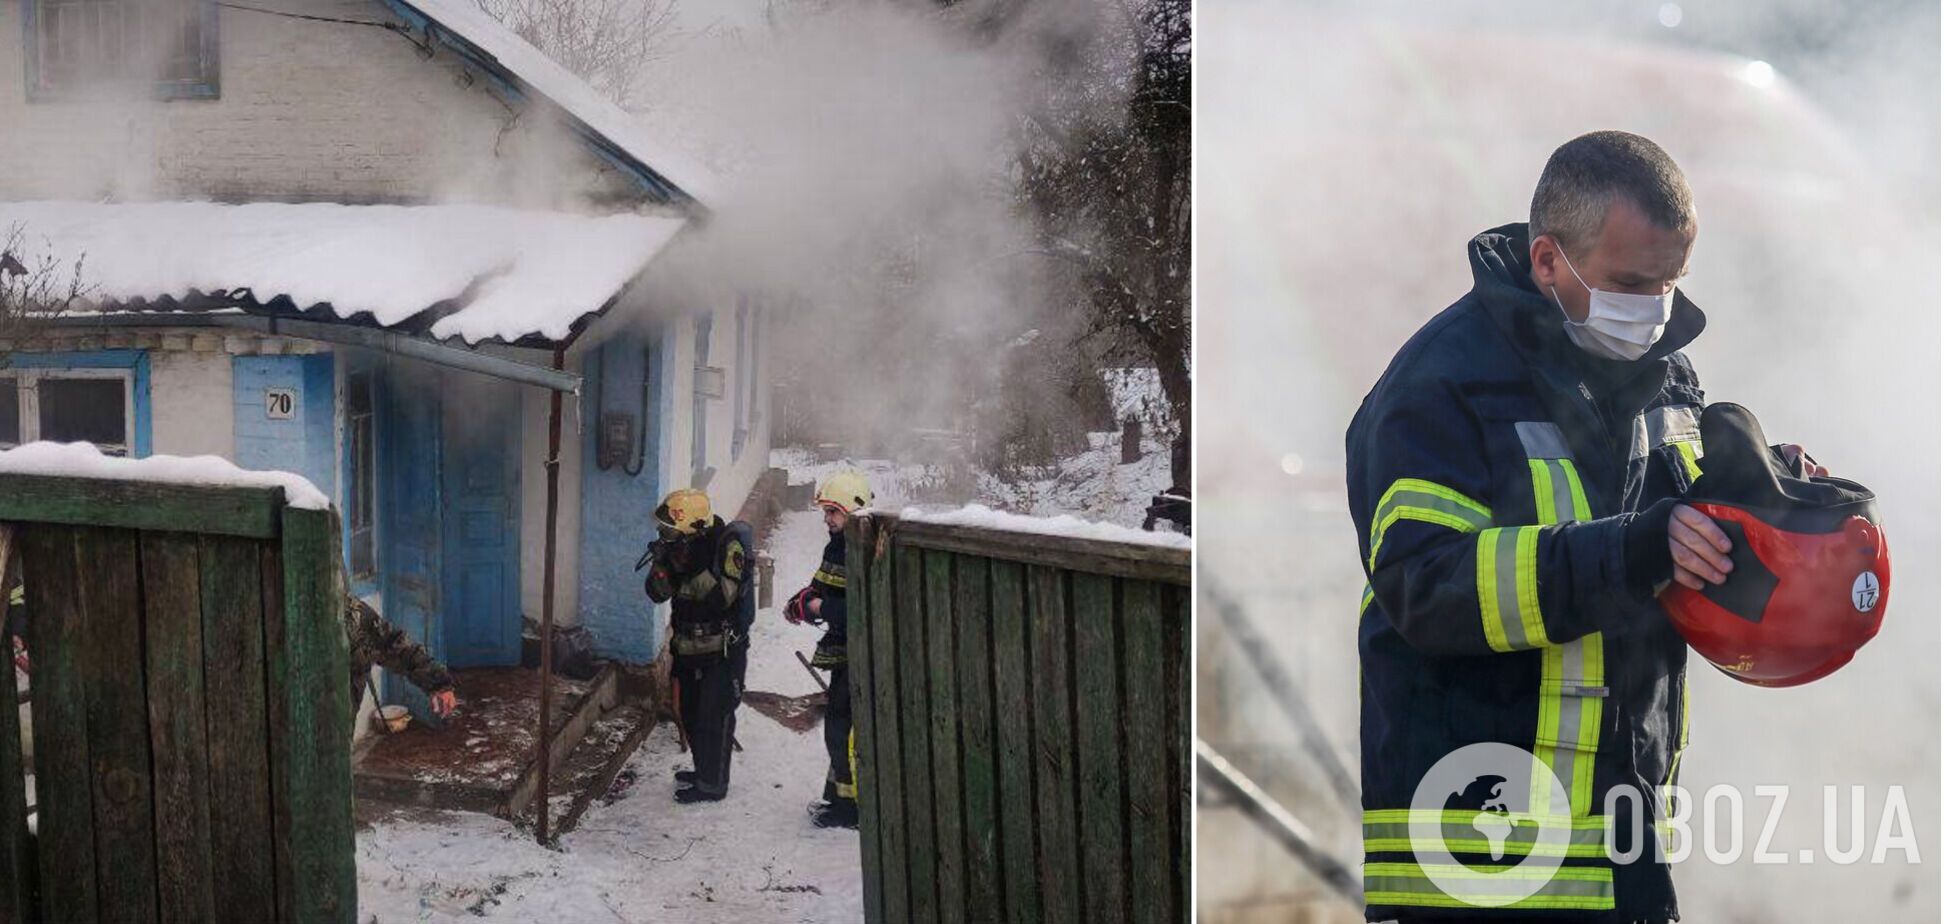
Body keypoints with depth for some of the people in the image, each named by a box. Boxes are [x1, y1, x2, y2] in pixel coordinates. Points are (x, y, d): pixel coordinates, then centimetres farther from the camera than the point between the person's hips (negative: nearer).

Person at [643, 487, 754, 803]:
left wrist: (695, 567, -33)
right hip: (688, 647, 8)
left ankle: (712, 785, 8)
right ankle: (705, 770, 36)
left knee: (714, 717, -3)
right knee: (689, 713, 18)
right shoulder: (678, 545, 1)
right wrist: (662, 564, -19)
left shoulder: (727, 544, -19)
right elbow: (658, 593, -1)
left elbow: (724, 596, -27)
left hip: (722, 650, -8)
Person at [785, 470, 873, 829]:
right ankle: (836, 796, 31)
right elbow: (821, 586, 22)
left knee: (844, 730, -6)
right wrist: (803, 601, 2)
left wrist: (824, 608, -22)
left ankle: (852, 808, 4)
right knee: (838, 727, 19)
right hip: (843, 654, 10)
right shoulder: (836, 547, 11)